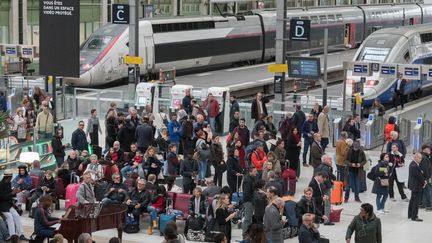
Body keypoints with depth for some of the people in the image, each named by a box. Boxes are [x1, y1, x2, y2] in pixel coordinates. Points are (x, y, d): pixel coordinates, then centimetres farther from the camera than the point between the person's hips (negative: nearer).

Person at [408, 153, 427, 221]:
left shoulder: (413, 164, 8)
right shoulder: (414, 166, -25)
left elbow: (420, 174, 12)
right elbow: (419, 176, -21)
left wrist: (424, 180, 1)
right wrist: (424, 182, -6)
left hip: (413, 185, 11)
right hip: (416, 186, -11)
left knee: (412, 200, 19)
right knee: (416, 201, -5)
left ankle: (410, 215, 29)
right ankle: (414, 217, -1)